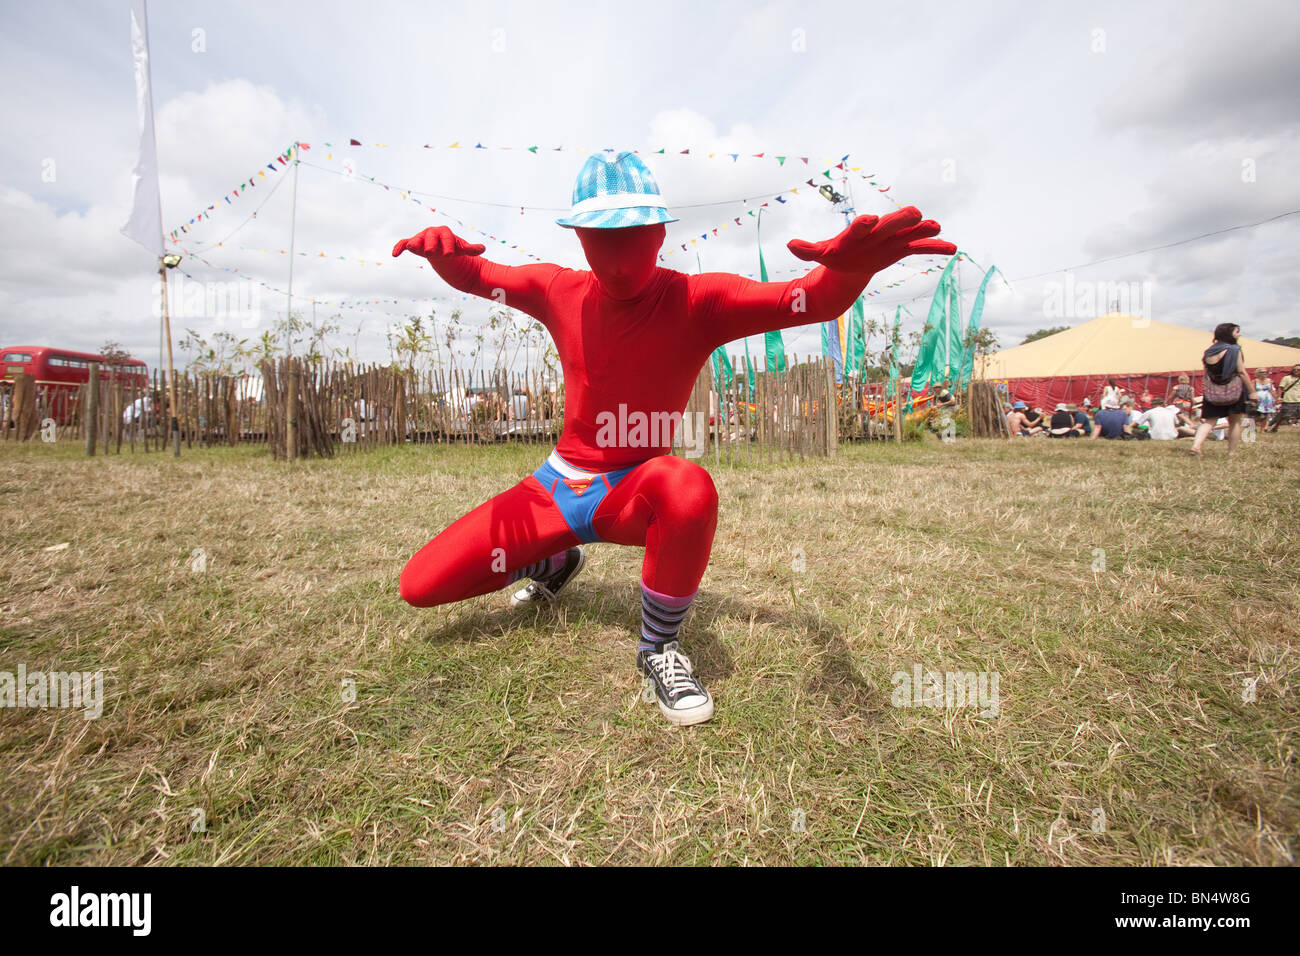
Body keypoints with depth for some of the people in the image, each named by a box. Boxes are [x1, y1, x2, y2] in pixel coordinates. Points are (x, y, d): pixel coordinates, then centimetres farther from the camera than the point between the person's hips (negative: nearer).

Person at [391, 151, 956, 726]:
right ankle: (556, 562, 26)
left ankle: (659, 647, -14)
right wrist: (441, 248, -17)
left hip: (633, 494, -4)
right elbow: (471, 274, 9)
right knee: (419, 586, -1)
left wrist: (852, 267, -52)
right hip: (557, 485, 4)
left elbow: (814, 300, -26)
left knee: (690, 488, -42)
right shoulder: (560, 291, -2)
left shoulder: (698, 302, -15)